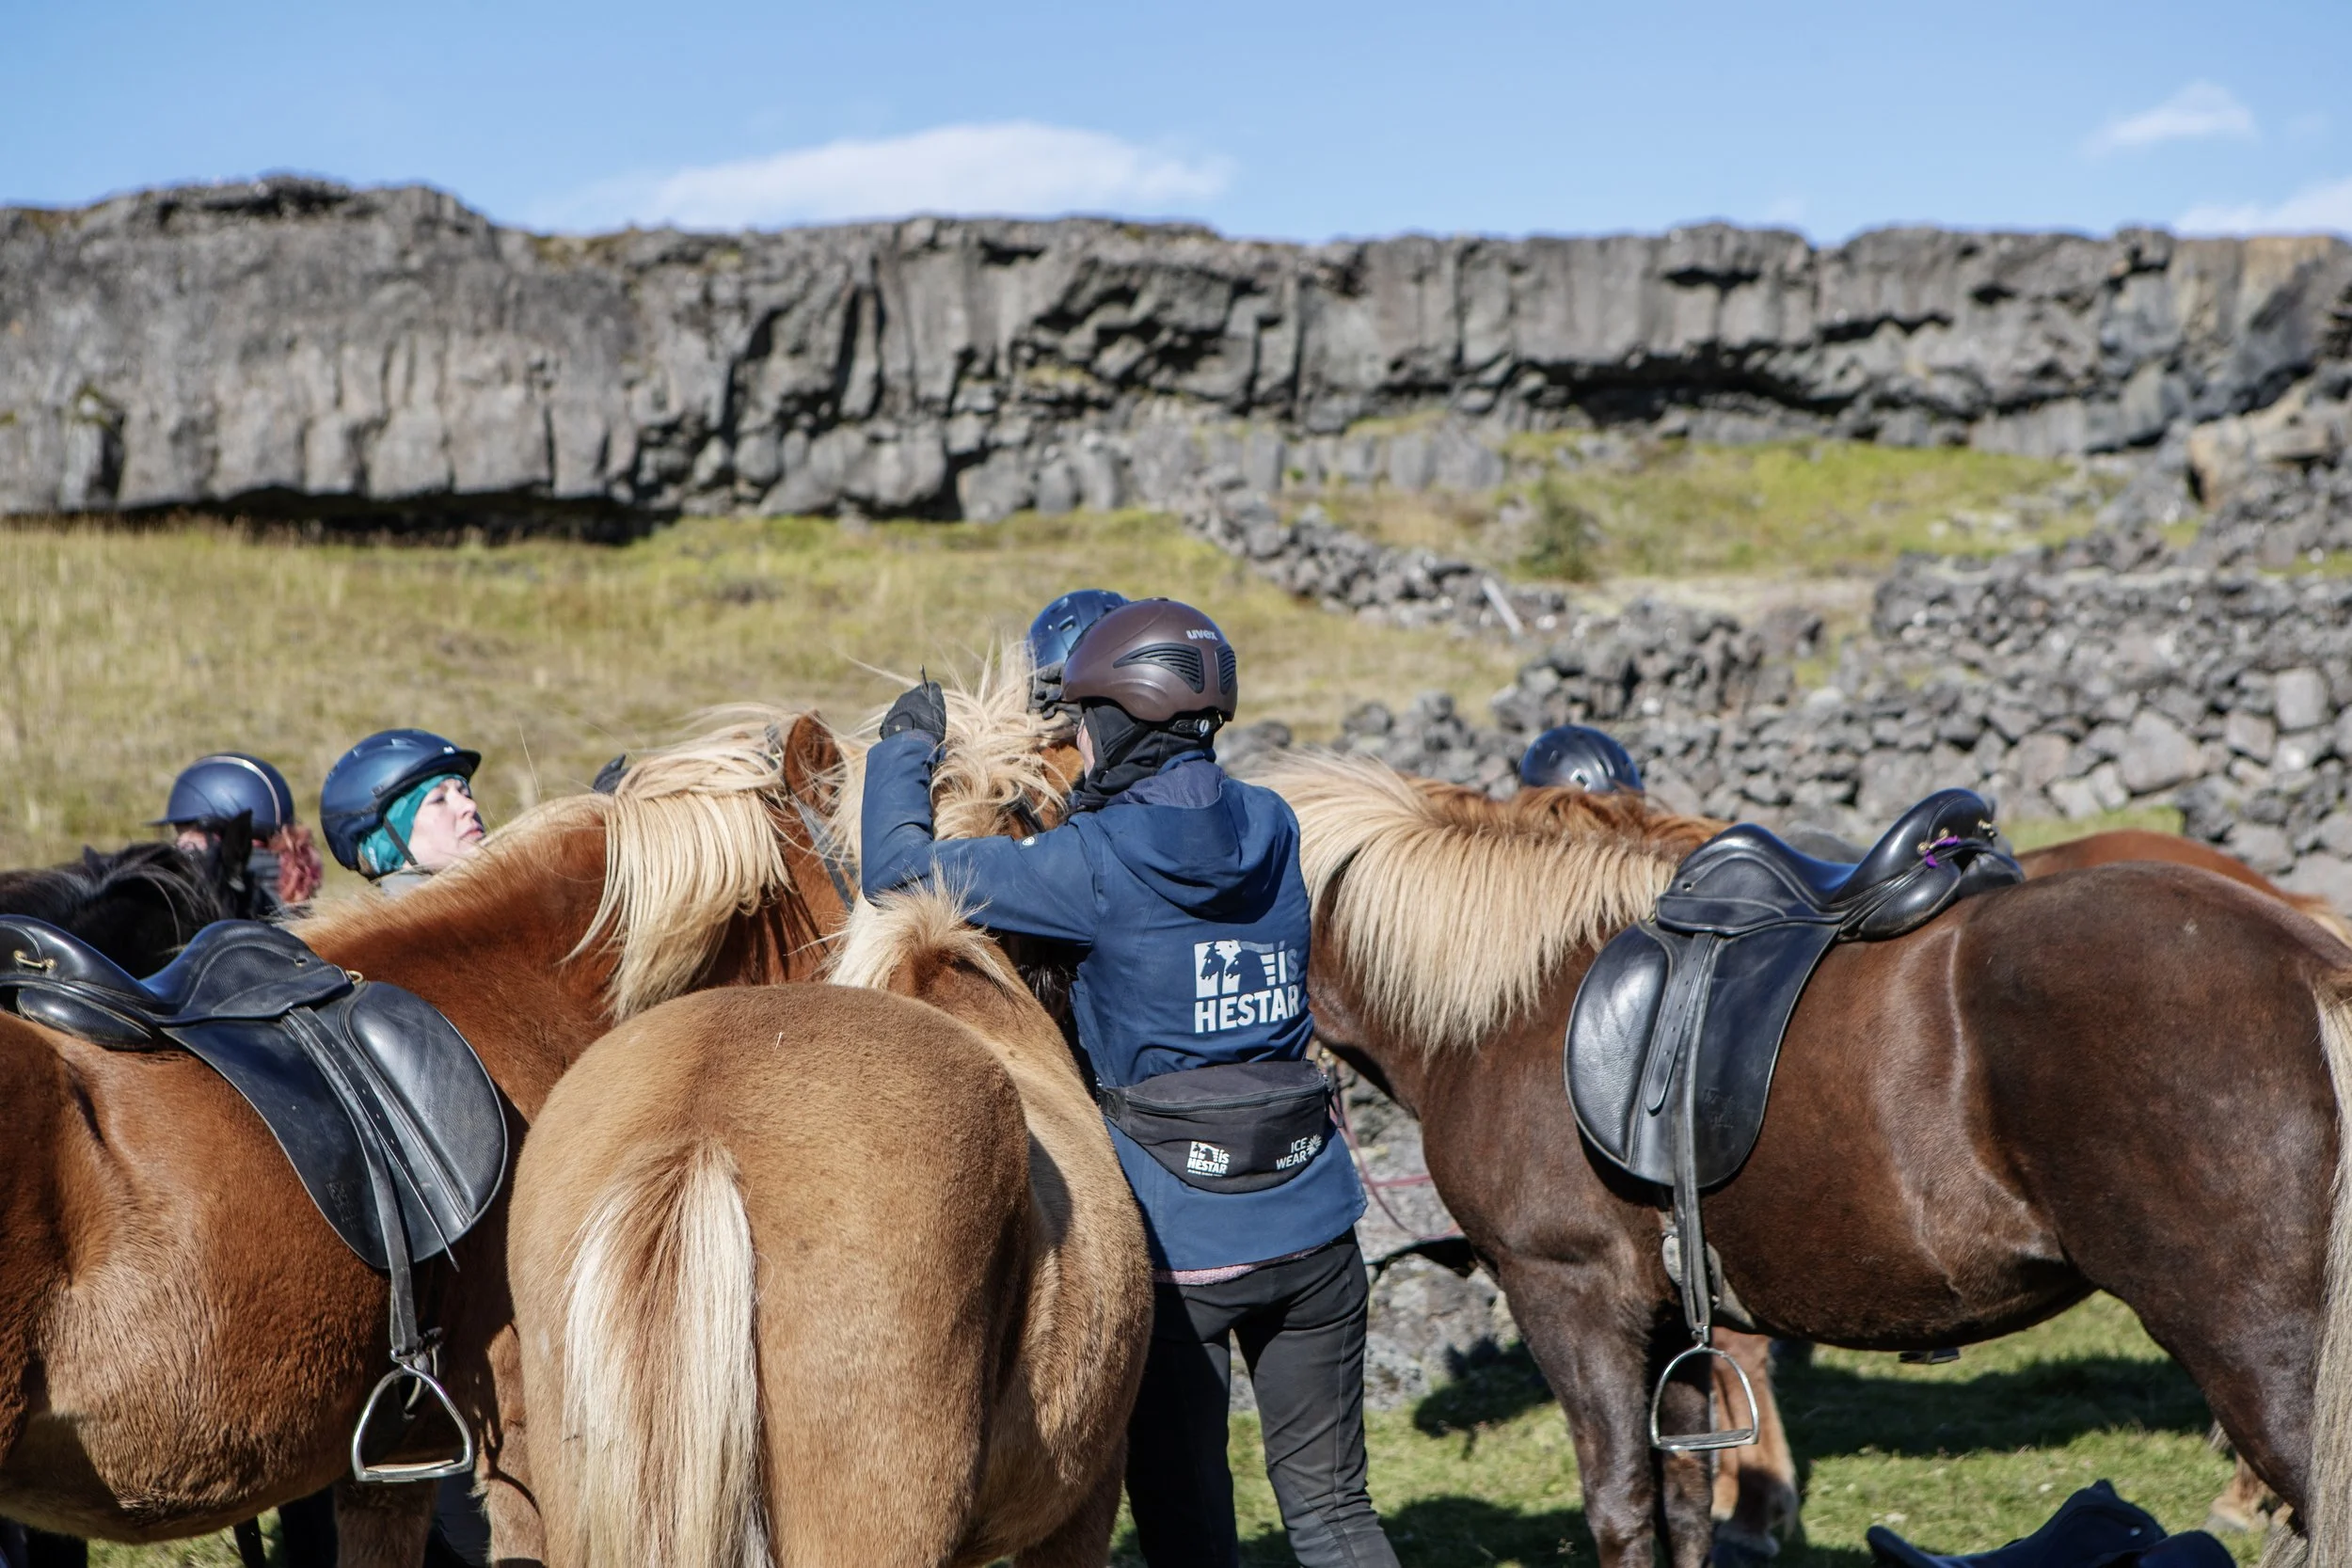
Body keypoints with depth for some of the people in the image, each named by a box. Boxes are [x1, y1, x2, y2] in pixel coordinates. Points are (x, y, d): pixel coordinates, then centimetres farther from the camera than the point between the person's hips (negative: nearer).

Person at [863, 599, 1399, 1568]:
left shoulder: (1095, 866, -12)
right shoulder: (1273, 832, 3)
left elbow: (898, 870, -8)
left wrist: (905, 749, 7)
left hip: (1178, 1241, -5)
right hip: (1312, 1223, 5)